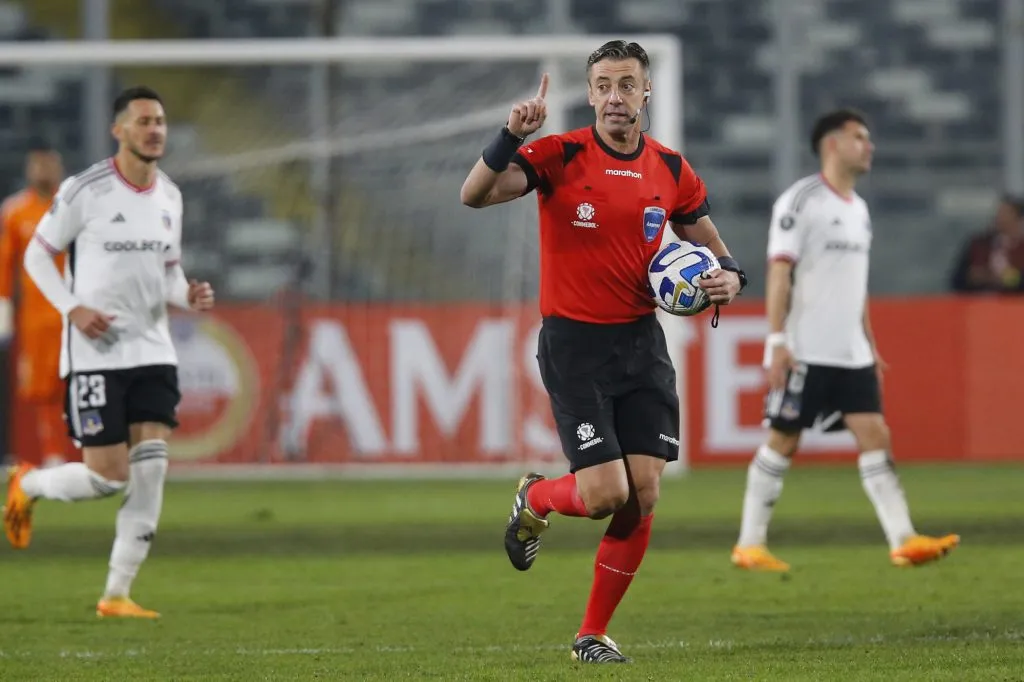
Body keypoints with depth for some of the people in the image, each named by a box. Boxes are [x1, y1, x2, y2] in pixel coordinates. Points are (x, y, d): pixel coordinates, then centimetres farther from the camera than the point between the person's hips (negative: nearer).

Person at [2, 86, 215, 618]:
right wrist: (73, 308, -15)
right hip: (95, 353, -5)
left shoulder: (169, 196, 9)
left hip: (152, 350, 5)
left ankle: (117, 594, 3)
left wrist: (188, 296, -2)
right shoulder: (85, 191, -9)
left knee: (151, 472, -6)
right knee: (108, 477, -7)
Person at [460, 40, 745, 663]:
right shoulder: (560, 156, -8)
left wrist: (729, 277, -4)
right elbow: (475, 194, -19)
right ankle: (535, 500, 24)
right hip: (573, 343, -4)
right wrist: (512, 136, -33)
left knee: (643, 497, -3)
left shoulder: (671, 169, 5)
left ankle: (594, 633, 13)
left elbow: (710, 245, 18)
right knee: (605, 495, -13)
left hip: (641, 342, 4)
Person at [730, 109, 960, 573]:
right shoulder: (800, 201, -8)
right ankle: (749, 546, 5)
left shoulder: (858, 209, 17)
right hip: (804, 352, -7)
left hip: (850, 353, 7)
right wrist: (777, 342, -18)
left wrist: (869, 343, 20)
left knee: (874, 435, -3)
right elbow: (779, 273, -12)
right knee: (782, 442, -3)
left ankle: (903, 541, -10)